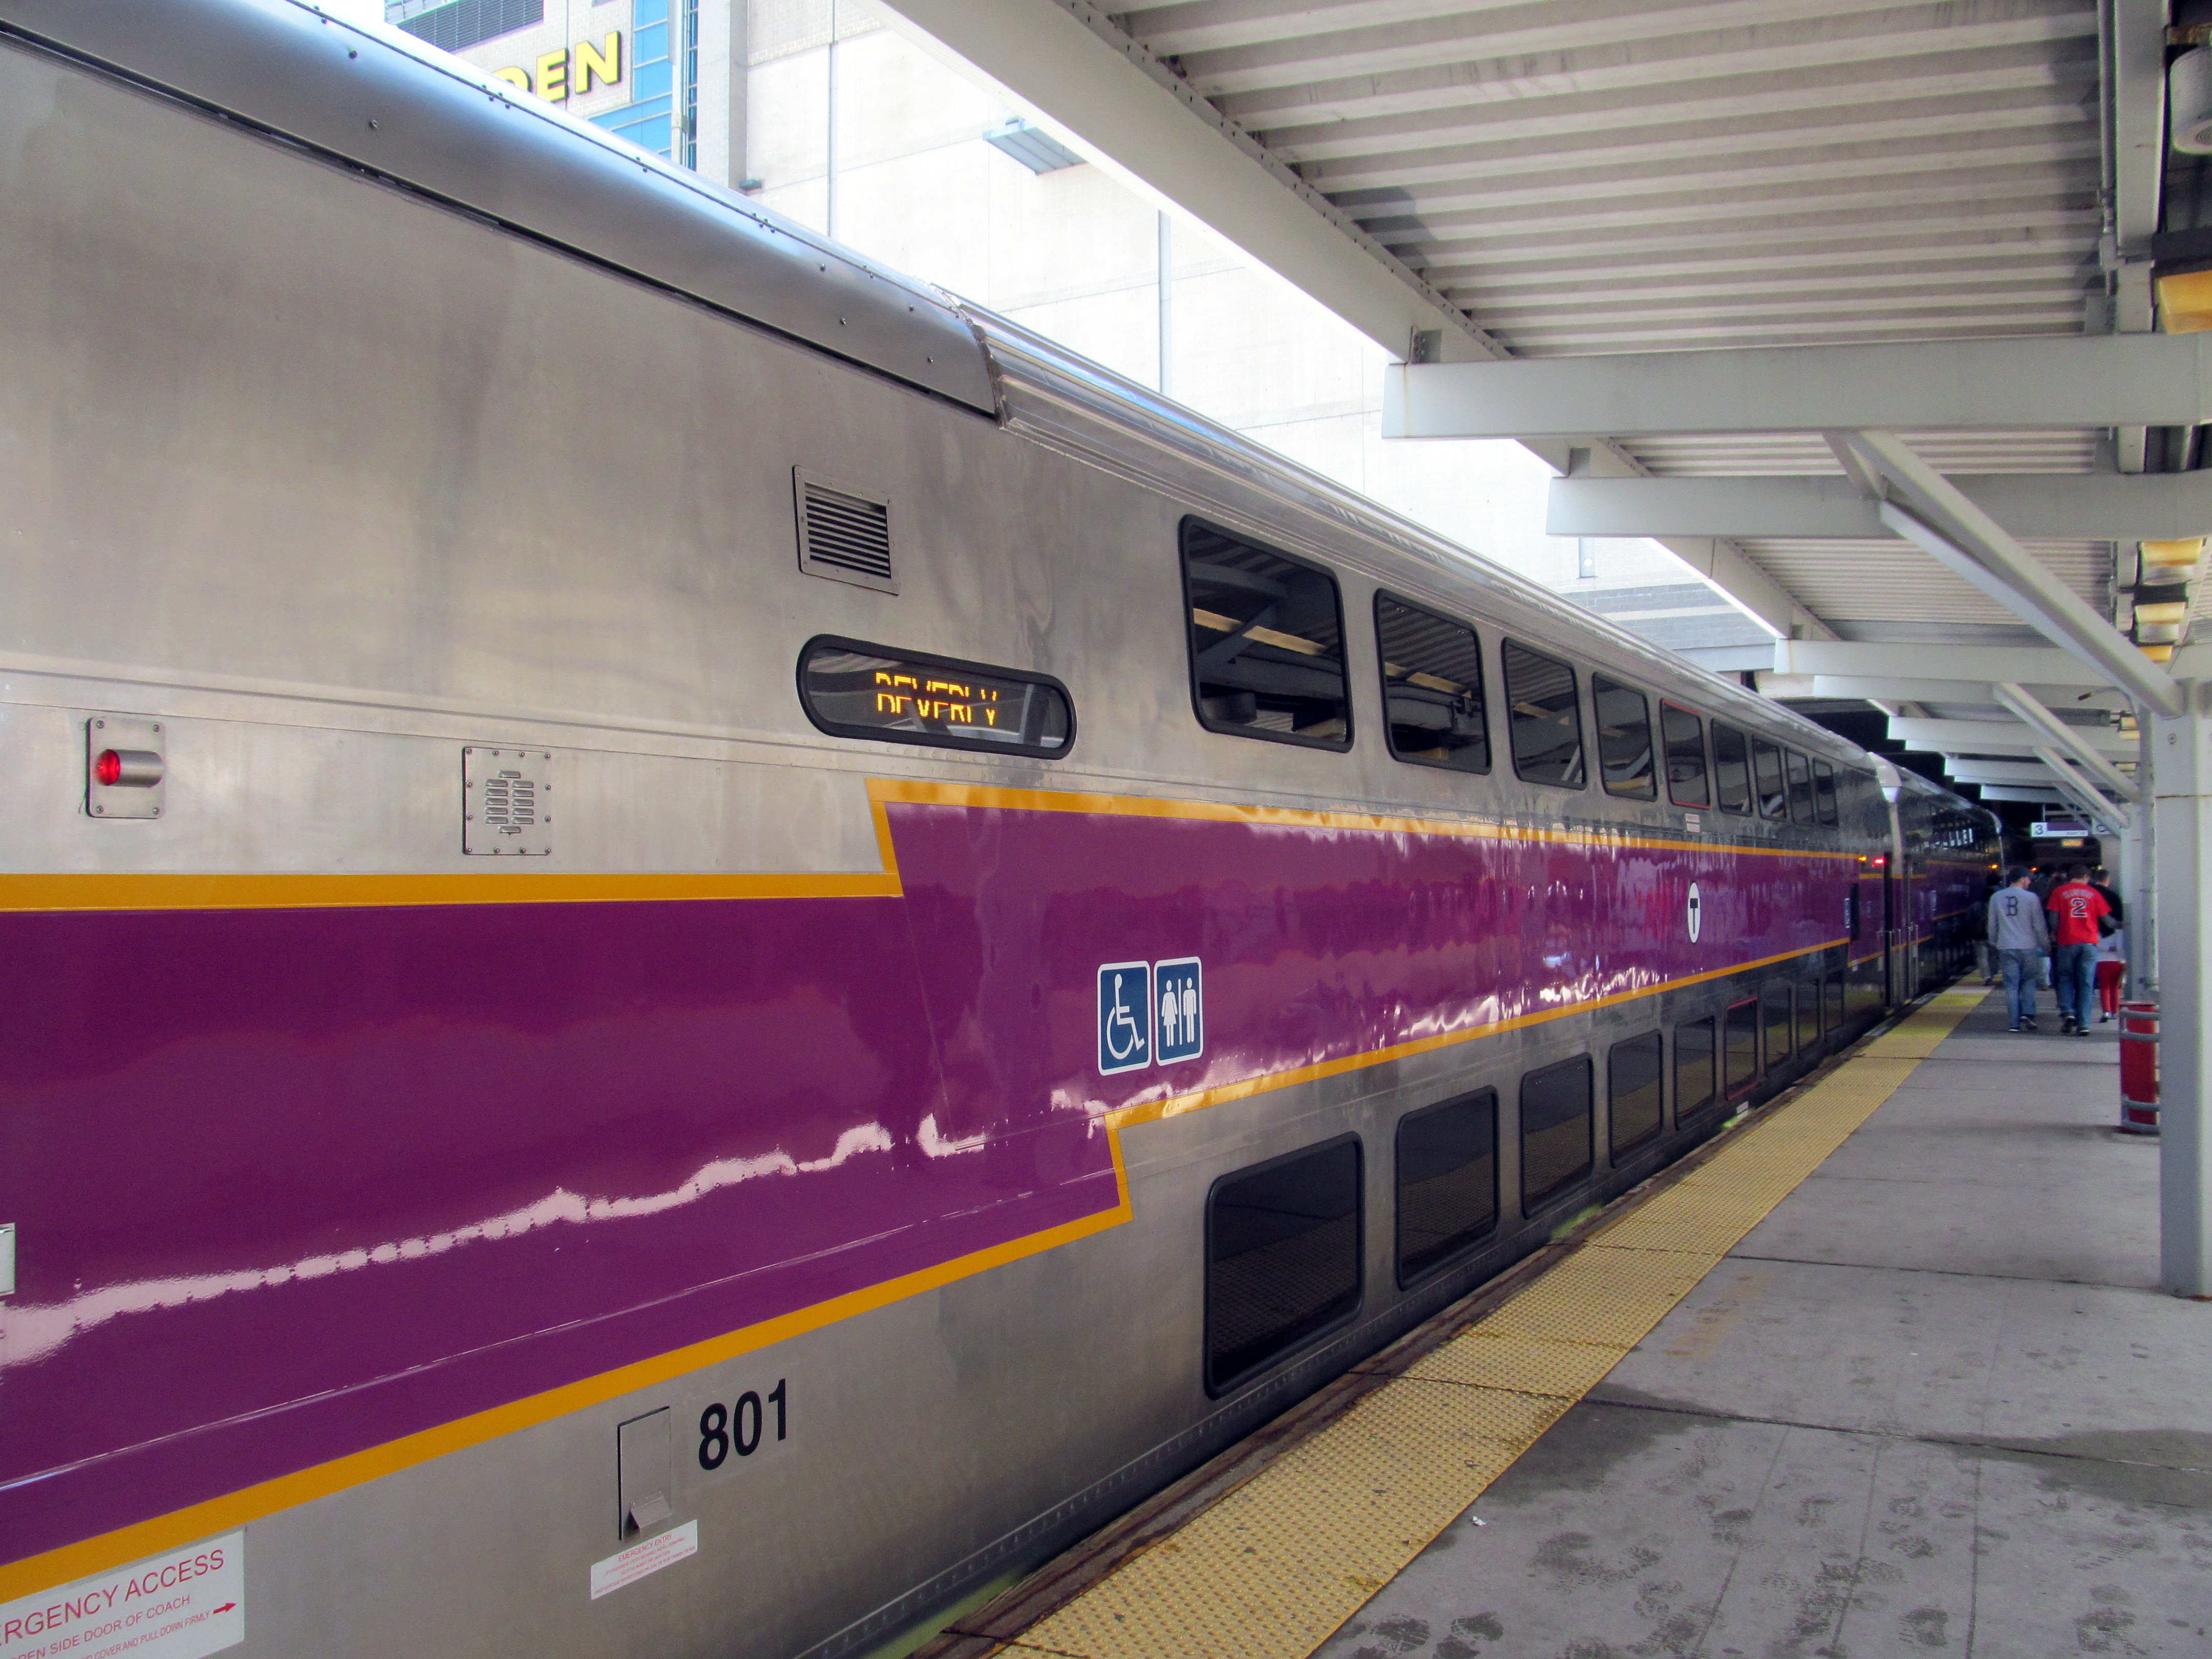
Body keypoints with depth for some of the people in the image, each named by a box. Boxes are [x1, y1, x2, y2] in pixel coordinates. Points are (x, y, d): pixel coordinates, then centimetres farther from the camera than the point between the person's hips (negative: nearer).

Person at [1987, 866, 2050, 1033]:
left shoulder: (1996, 898, 5)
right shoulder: (2031, 898, -4)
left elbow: (1992, 924, 11)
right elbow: (2039, 925, -1)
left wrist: (1993, 943, 24)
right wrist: (2046, 944, 11)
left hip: (2006, 948, 2)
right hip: (2028, 947, -2)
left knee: (2011, 985, 3)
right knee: (2029, 981, 14)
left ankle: (2013, 1023, 1)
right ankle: (2028, 1013, -4)